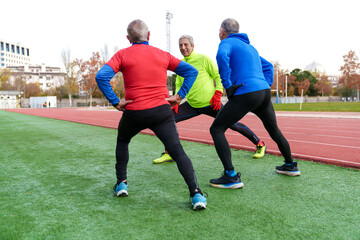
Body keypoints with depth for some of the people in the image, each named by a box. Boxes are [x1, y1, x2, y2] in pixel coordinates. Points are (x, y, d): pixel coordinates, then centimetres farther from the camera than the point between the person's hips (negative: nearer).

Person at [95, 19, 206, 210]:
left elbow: (101, 76, -11)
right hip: (161, 111, 1)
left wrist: (115, 102, -6)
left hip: (133, 112, 0)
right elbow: (192, 71, 10)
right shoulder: (162, 55, 11)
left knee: (122, 142, 28)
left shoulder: (122, 55, 4)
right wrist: (180, 96, 4)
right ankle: (196, 194, -15)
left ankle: (121, 183, 28)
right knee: (178, 151, -4)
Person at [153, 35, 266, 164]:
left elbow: (218, 76, -4)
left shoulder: (203, 59, -8)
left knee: (233, 125, 1)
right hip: (192, 105, 5)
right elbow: (179, 85, 15)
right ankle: (169, 153, 3)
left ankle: (260, 144, 23)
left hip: (210, 104, -5)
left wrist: (217, 94, -14)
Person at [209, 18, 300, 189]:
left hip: (246, 94, -8)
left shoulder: (227, 42, 3)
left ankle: (231, 176, -10)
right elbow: (268, 66, 33)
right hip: (265, 92, 8)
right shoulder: (250, 47, 26)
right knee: (274, 129, 27)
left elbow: (222, 55, -21)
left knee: (216, 129, -3)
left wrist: (228, 85, -17)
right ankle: (290, 165, 42)